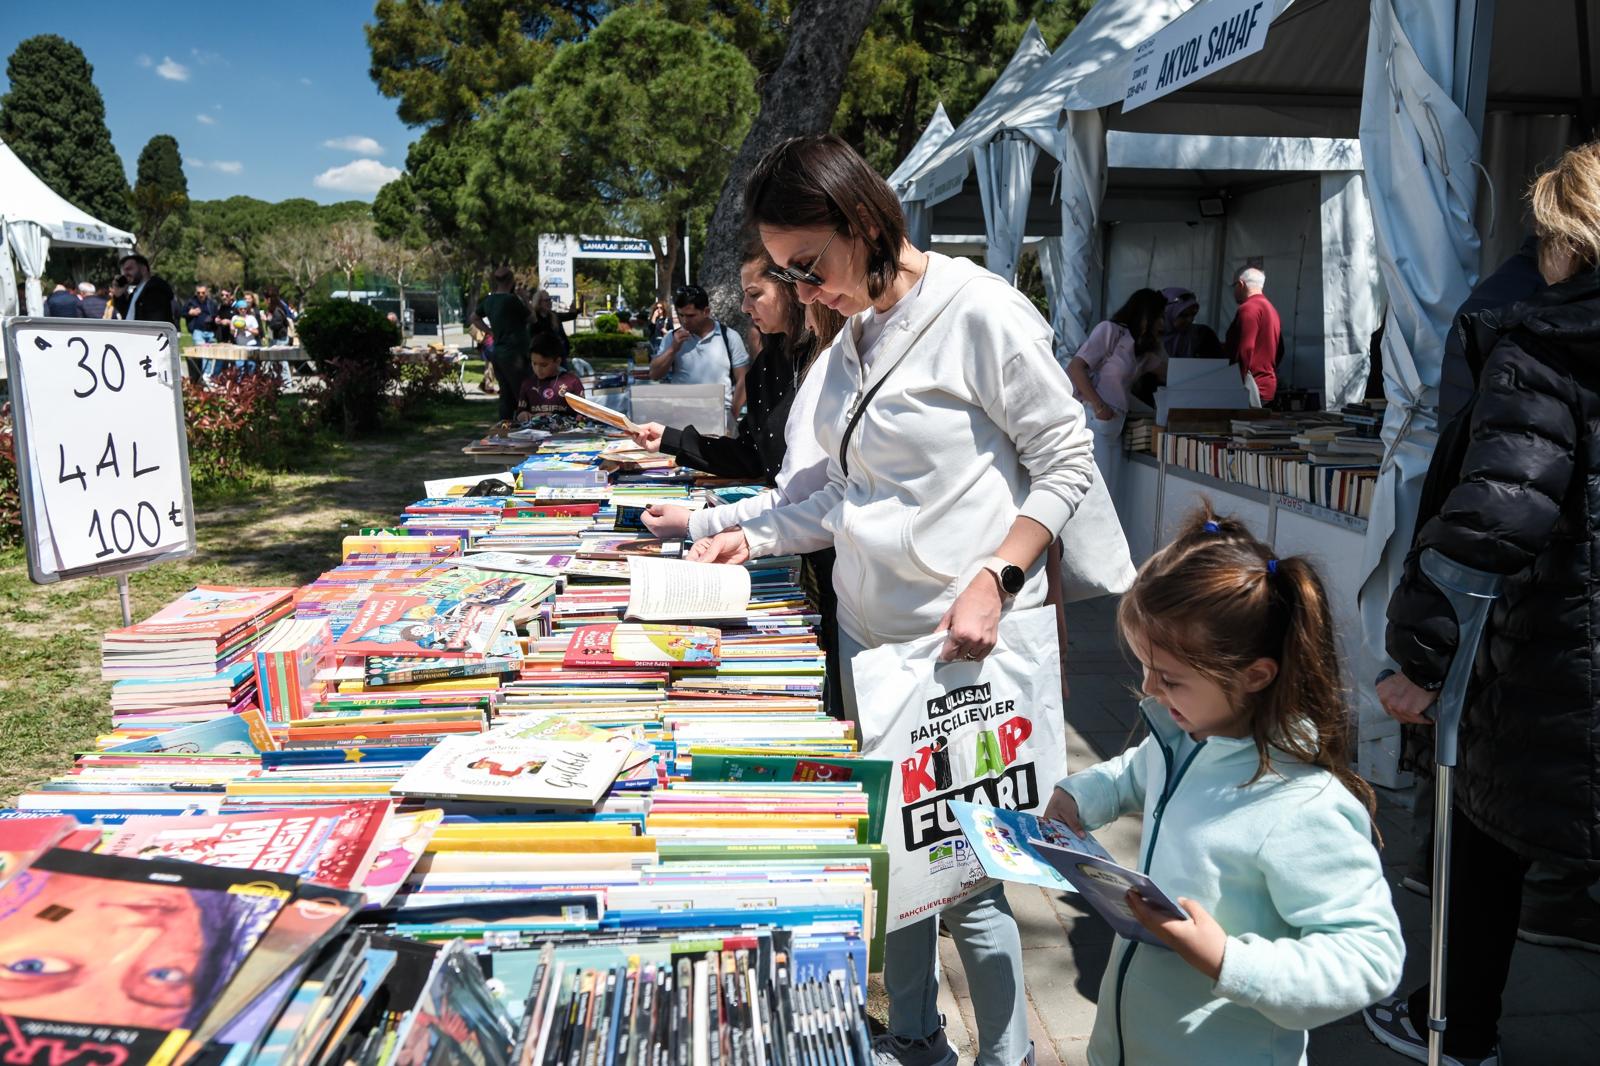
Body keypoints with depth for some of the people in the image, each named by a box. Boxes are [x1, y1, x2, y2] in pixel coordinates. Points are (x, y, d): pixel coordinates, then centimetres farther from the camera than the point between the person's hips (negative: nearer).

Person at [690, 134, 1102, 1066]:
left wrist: (994, 579, -20)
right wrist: (757, 536, 7)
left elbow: (1067, 460, -9)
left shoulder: (980, 311, -10)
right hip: (870, 637, 8)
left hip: (965, 646, -7)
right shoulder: (854, 336, 12)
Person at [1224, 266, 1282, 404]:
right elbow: (1279, 351, 21)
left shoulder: (1249, 308, -11)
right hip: (1268, 386, 9)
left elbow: (1245, 351, -19)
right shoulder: (1271, 309, 17)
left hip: (1252, 388, -9)